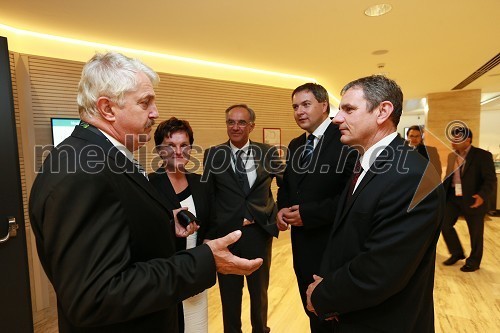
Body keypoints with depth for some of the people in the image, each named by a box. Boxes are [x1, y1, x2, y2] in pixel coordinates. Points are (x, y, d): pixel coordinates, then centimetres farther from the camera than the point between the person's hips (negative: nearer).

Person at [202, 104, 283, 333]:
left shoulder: (268, 153, -2)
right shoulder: (213, 154, -3)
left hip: (259, 233, 1)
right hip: (225, 235, 0)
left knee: (259, 291, 22)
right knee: (229, 294, 19)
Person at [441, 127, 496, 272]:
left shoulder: (483, 155, -10)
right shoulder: (451, 156, 7)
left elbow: (490, 179, -15)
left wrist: (482, 195, -31)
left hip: (473, 200, -5)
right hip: (453, 198, 5)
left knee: (475, 232, 8)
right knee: (445, 224, 3)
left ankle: (473, 262, 27)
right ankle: (457, 253, 25)